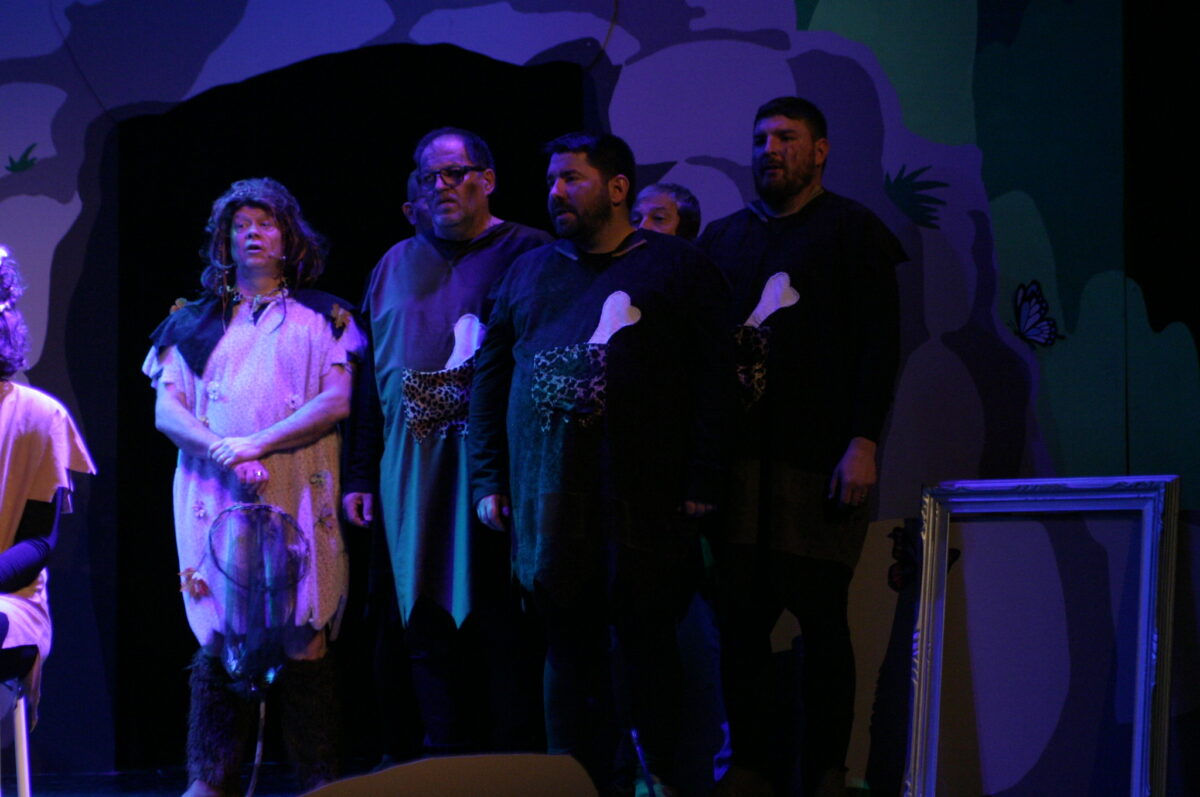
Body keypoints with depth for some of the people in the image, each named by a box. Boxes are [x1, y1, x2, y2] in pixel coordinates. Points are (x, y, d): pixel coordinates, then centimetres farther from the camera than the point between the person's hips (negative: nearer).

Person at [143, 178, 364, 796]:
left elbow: (337, 401, -2)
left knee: (302, 636, -7)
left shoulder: (321, 317, 11)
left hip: (297, 494, -2)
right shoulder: (194, 322, 16)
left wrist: (257, 444, -11)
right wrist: (223, 452, -11)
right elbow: (167, 410, 7)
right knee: (217, 635, -3)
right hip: (214, 495, 2)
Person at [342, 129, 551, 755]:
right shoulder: (396, 266, 18)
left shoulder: (529, 253, 0)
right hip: (413, 476, 5)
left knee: (504, 627, -4)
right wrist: (361, 475, 12)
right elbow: (372, 375, 18)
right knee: (429, 628, 5)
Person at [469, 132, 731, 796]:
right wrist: (488, 480, 10)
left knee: (646, 638, -1)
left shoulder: (677, 267, 4)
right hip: (545, 499, 3)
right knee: (567, 644, 4)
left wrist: (700, 483, -9)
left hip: (642, 499, -3)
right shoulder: (529, 272, 16)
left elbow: (714, 380, -2)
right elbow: (489, 376, 18)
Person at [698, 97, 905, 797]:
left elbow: (879, 343, -3)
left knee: (821, 619, -2)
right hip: (737, 456, 4)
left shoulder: (852, 230, 5)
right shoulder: (724, 238, 19)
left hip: (819, 459, -4)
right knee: (740, 616, 0)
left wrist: (862, 442, -12)